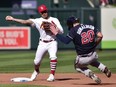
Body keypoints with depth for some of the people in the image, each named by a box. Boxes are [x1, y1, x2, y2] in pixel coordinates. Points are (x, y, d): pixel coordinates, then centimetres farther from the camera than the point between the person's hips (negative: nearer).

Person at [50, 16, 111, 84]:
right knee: (93, 60, 41)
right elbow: (100, 36, -3)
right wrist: (94, 45, 11)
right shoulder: (91, 27, 4)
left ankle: (92, 75, 1)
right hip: (93, 55, 5)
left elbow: (66, 41, -20)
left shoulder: (74, 30, -12)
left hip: (82, 59, -5)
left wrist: (56, 33, -10)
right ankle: (105, 69, 15)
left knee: (78, 66, 29)